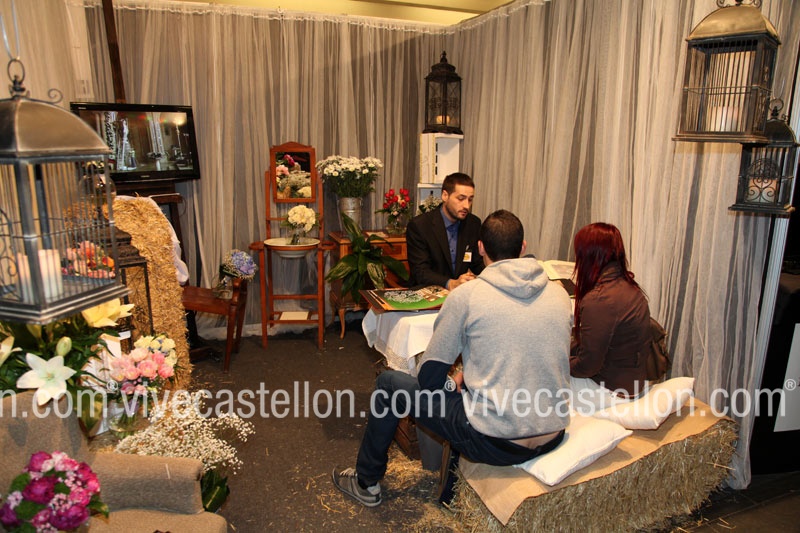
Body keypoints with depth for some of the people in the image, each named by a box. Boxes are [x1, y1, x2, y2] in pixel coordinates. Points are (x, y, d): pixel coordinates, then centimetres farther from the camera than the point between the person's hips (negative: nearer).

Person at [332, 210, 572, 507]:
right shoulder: (560, 294, 2)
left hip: (496, 443, -6)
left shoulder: (465, 296, -12)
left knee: (389, 383, 12)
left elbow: (429, 377, -4)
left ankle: (366, 483, 32)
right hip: (552, 438, 6)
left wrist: (457, 381, 19)